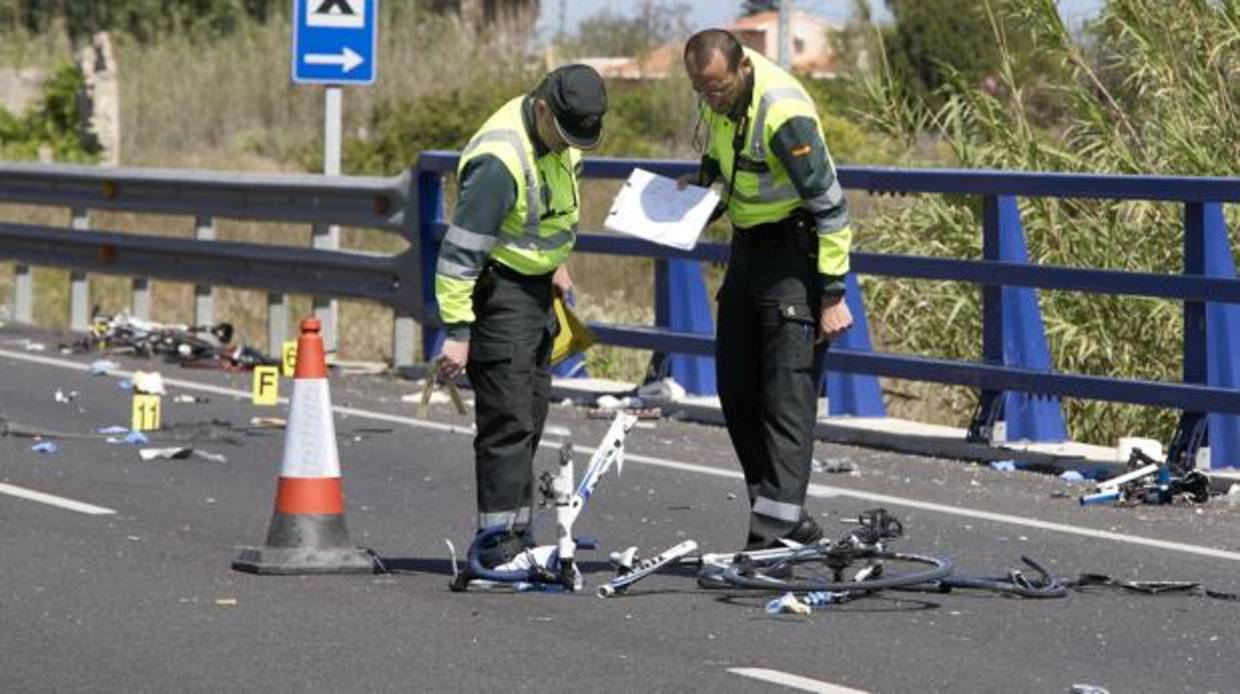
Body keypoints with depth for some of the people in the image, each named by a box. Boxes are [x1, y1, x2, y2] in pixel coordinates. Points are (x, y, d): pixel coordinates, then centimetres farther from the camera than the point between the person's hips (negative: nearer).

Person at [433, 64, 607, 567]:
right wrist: (456, 331, -25)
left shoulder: (559, 137, 1)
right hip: (498, 287, -9)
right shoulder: (500, 160, -28)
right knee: (508, 418, -12)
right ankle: (497, 540, -10)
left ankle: (518, 532, 20)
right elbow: (460, 250, -26)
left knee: (532, 413, 12)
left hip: (536, 286, 9)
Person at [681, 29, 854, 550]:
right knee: (737, 390, 10)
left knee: (788, 394, -11)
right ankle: (788, 517, 18)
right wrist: (702, 180, 0)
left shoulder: (784, 114, -27)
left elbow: (830, 206, -22)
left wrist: (833, 296, -20)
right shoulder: (719, 90, -2)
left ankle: (775, 531, -14)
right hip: (748, 247, 9)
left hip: (794, 250, -9)